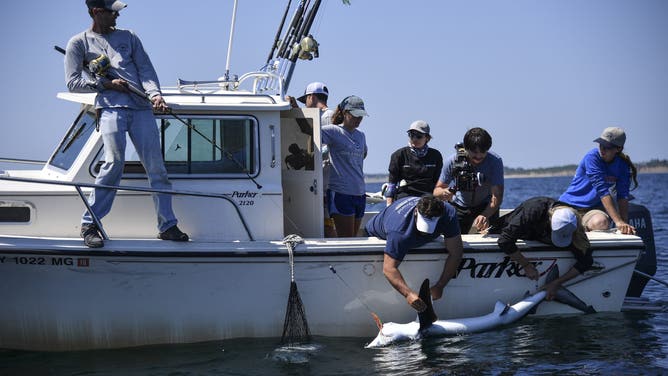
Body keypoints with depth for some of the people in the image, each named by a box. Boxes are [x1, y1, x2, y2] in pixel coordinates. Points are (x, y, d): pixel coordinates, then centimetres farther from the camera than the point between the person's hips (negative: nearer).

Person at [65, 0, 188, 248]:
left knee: (156, 167, -2)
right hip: (110, 107, -4)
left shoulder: (128, 37, 22)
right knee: (114, 162, -20)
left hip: (141, 108, 4)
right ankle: (89, 224, -11)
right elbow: (73, 82, 6)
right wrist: (106, 83, -5)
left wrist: (154, 93, -7)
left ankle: (167, 225, 3)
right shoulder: (79, 43, 13)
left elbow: (145, 69, 13)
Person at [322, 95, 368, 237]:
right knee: (346, 241, -11)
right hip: (341, 192, -7)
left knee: (353, 238, 7)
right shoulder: (334, 131, -5)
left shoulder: (361, 136, 15)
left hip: (359, 192, 7)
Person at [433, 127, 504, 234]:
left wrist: (485, 215, -50)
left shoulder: (495, 161, -26)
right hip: (459, 207, 1)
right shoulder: (452, 161, -23)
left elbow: (497, 196, -31)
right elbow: (436, 191, -19)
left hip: (486, 207, -1)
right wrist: (443, 193, -44)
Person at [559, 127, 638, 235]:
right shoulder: (592, 157, -16)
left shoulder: (623, 164, 0)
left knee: (601, 222, -34)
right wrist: (618, 221, -33)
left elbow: (622, 196, -7)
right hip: (570, 205, -2)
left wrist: (625, 224, -22)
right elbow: (602, 190, -25)